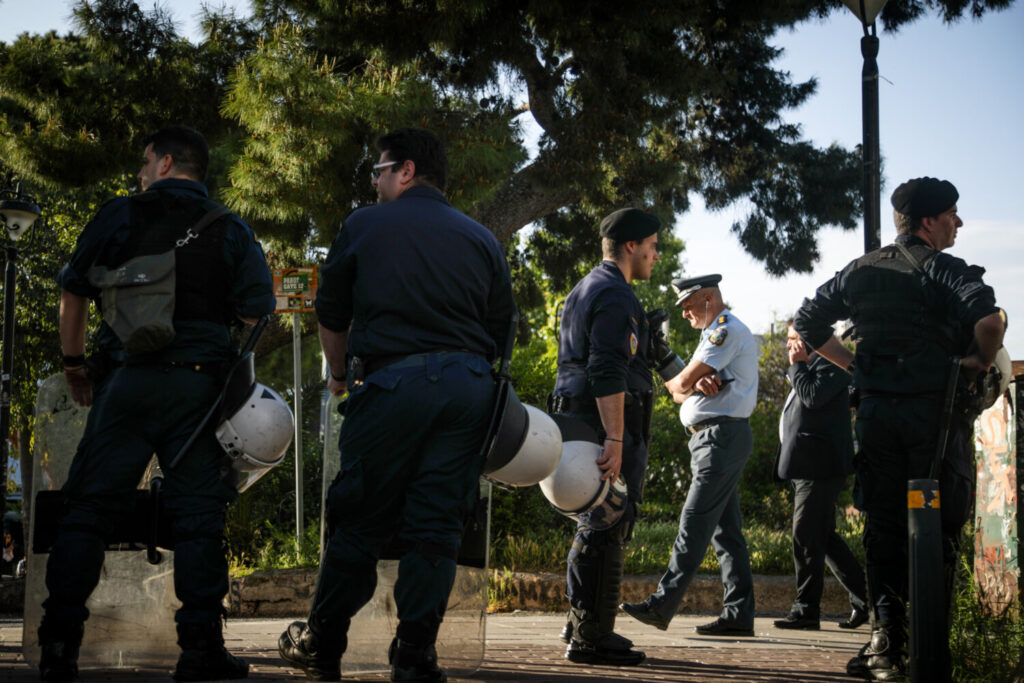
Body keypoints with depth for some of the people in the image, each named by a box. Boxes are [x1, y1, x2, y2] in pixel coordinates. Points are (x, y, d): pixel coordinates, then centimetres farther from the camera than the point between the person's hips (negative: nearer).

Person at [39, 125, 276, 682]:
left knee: (89, 508, 2)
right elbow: (256, 313, 0)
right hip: (201, 383, 1)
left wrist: (73, 363, 19)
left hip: (128, 380, -1)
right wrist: (234, 373, 11)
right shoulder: (232, 232, 9)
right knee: (198, 514, 3)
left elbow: (72, 293, 9)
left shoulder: (119, 216, 6)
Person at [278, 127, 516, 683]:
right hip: (470, 385, 3)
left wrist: (339, 374, 31)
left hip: (391, 382, -3)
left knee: (358, 518, 6)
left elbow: (330, 311, 15)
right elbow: (502, 327, 18)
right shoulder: (482, 240, 15)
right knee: (437, 525, 4)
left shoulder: (364, 225, 7)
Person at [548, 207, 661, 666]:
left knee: (594, 525, 18)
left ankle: (581, 623, 25)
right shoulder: (615, 295, -12)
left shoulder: (582, 291, 21)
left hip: (576, 415, 11)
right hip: (607, 421, -11)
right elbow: (608, 371, -22)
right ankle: (592, 636, -7)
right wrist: (614, 439, -26)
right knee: (607, 529, -8)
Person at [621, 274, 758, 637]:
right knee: (725, 528, 7)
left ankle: (662, 606, -15)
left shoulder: (727, 329, -9)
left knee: (695, 524, -12)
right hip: (715, 438, 11)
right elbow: (683, 390, 15)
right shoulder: (717, 334, 25)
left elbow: (682, 383, -15)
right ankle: (739, 614, 6)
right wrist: (699, 383, -8)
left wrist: (673, 383, 8)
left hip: (721, 436, -11)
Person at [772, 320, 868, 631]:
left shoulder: (830, 366, -8)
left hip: (819, 468, -11)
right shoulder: (807, 370, 23)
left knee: (807, 537, -9)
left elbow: (813, 397, -23)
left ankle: (806, 609, -6)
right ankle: (863, 599, 15)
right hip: (808, 468, 11)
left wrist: (797, 366, -13)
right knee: (825, 538, 11)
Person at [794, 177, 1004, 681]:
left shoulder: (860, 271, 10)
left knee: (882, 527, 9)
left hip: (876, 411, 5)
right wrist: (981, 361, -8)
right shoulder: (944, 270, -8)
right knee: (937, 529, 3)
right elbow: (989, 319, -26)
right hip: (934, 411, -5)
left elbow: (807, 323, 17)